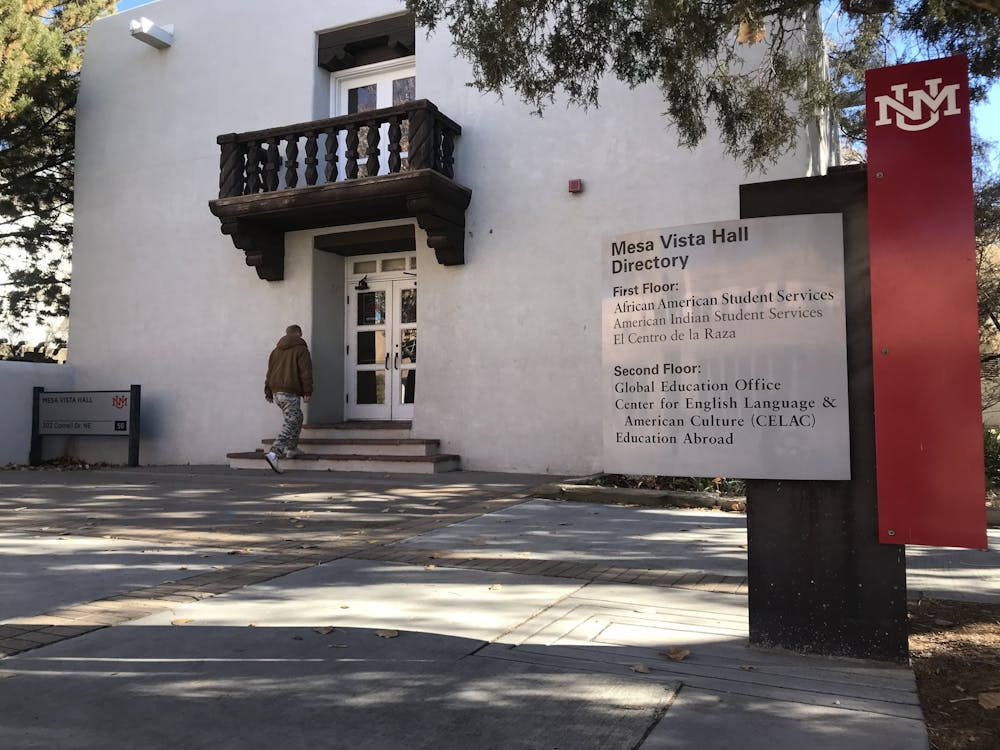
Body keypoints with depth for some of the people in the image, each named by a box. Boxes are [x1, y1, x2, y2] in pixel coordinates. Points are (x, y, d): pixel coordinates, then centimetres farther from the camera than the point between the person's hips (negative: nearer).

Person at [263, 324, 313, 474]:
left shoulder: (276, 350, 18)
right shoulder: (301, 349, -2)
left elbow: (269, 372, 19)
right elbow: (305, 372, -9)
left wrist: (268, 392, 23)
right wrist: (308, 392, -8)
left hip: (276, 391, 8)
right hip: (290, 393, -8)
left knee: (297, 418, 23)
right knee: (290, 425, -9)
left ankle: (291, 449, 22)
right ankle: (273, 453, -23)